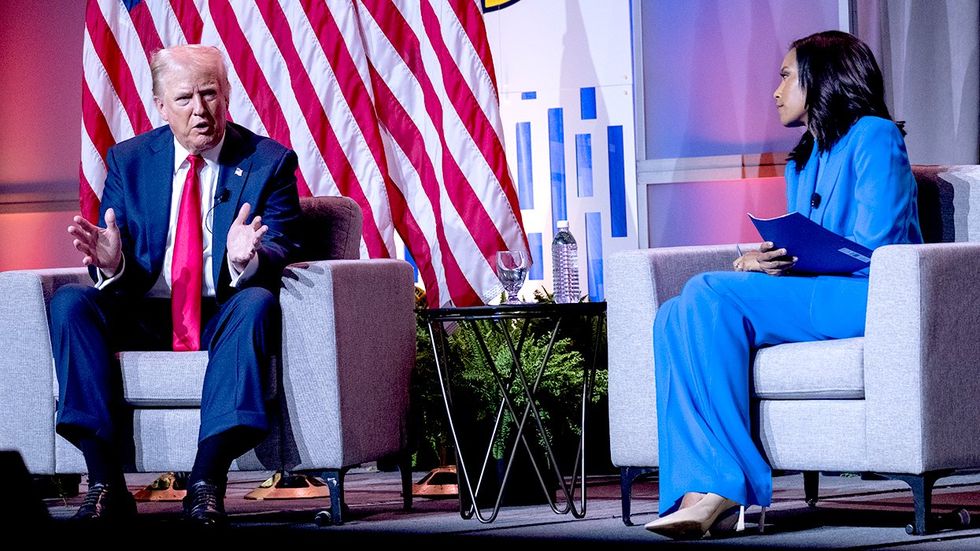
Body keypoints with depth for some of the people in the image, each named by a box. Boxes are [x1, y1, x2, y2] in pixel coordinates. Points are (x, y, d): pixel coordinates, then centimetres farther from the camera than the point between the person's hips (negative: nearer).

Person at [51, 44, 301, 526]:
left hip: (224, 316, -2)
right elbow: (115, 271, 4)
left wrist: (248, 259, -34)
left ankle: (206, 482, -39)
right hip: (144, 318, 2)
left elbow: (281, 253, -8)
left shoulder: (269, 161, 2)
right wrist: (110, 262, -23)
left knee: (257, 303, -35)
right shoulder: (128, 160, 8)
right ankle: (105, 483, -31)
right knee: (70, 302, -24)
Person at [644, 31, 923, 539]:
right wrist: (754, 261, -2)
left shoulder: (873, 136, 0)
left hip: (866, 299, -8)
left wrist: (781, 264, -9)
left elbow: (876, 249, -11)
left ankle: (728, 485, -32)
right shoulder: (801, 163, 27)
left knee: (709, 297, -27)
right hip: (807, 301, 8)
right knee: (676, 318, -16)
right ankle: (703, 488, -33)